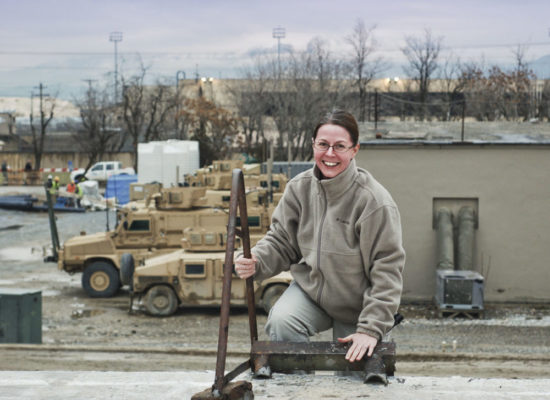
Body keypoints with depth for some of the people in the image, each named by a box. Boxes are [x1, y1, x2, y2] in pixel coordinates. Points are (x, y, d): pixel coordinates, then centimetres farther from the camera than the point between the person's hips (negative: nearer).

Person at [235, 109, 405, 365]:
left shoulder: (374, 201, -22)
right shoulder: (299, 188, -6)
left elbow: (387, 270, -20)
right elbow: (281, 240, 3)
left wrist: (371, 329, -24)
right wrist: (256, 262, -20)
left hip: (357, 307, -3)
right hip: (309, 287, 3)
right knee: (280, 323, -26)